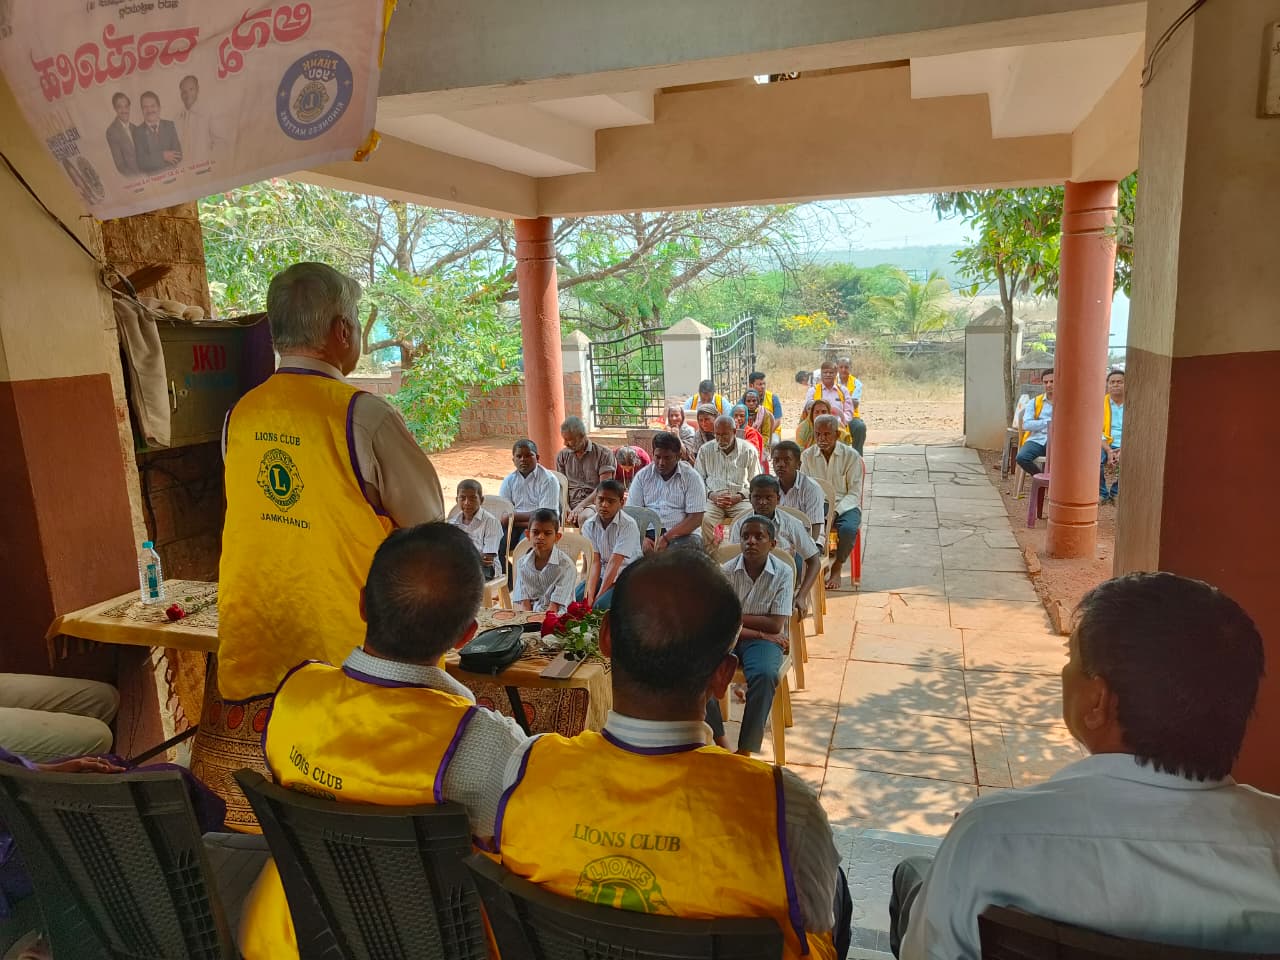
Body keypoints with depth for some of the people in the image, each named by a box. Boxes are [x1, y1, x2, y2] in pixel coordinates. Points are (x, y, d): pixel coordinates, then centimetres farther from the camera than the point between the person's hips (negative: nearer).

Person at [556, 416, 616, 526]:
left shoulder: (603, 454, 4)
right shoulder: (562, 456, 17)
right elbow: (560, 487, 10)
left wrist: (580, 506, -16)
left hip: (594, 503, -3)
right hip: (571, 505, 3)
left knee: (584, 517, -40)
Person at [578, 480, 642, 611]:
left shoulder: (628, 525, -17)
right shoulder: (589, 526, -2)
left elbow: (614, 562, -21)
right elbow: (594, 562, -10)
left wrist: (598, 596, -24)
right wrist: (589, 594, -24)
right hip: (602, 575, 5)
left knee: (601, 605, -27)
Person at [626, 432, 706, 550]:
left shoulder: (691, 477, 1)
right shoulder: (642, 476, 9)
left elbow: (696, 518, -6)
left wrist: (666, 538, -18)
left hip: (683, 534, 0)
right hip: (648, 533, 1)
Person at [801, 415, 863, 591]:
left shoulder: (851, 455, -3)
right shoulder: (807, 456, 4)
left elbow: (854, 493, -6)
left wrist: (835, 512, -22)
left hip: (844, 506, -1)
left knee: (848, 529, -35)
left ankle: (837, 567, -5)